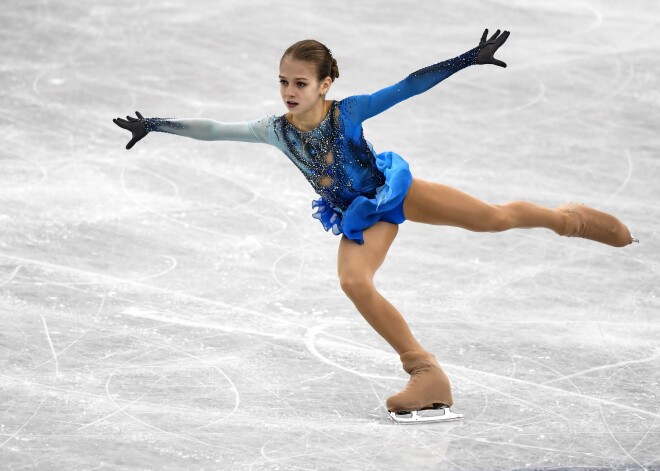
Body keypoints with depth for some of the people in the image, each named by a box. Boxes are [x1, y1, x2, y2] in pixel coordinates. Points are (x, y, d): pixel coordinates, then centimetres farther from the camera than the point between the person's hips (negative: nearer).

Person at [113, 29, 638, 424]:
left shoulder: (349, 111, -19)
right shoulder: (276, 131, -10)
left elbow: (409, 86, -23)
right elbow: (212, 129, -8)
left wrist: (470, 58, -28)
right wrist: (154, 125, -11)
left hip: (396, 188, -3)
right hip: (361, 216, 3)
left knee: (495, 218, -10)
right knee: (354, 282, -22)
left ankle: (567, 217, 21)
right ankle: (426, 374, -14)